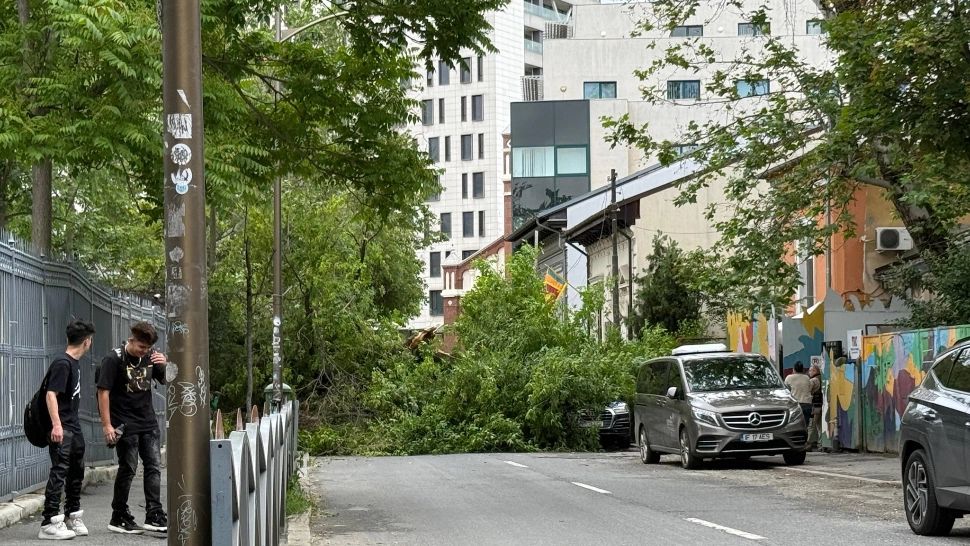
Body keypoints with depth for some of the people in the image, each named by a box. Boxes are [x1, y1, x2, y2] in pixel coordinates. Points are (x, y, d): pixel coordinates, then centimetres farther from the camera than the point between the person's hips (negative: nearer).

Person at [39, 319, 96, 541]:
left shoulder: (74, 364, 14)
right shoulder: (62, 364, -15)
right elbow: (51, 394, -21)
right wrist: (56, 424, -27)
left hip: (74, 427, 10)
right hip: (62, 429, -10)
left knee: (76, 472, 16)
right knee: (59, 472, -11)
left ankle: (73, 517, 29)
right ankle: (49, 524, -11)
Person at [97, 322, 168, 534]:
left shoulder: (150, 357, 4)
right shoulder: (114, 359, -11)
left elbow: (167, 382, 15)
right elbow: (103, 392, -13)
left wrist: (165, 365, -8)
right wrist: (107, 425, -17)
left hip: (148, 422, 5)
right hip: (126, 424, -5)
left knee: (154, 467, 0)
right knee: (127, 469, -1)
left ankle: (154, 516, 2)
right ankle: (118, 519, 9)